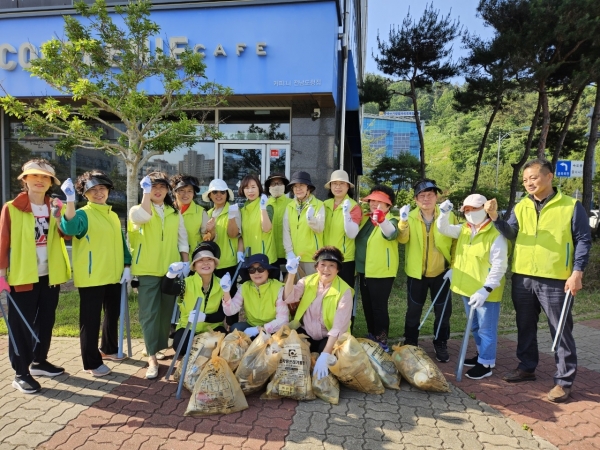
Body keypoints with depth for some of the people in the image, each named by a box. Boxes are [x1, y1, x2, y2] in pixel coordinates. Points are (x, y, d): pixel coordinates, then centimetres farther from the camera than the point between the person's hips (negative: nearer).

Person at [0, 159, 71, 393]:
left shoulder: (54, 207, 7)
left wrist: (59, 215, -24)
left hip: (50, 275, 5)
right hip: (23, 275, -5)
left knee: (46, 320, 15)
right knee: (21, 324, 3)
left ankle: (39, 362, 31)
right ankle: (21, 373, 12)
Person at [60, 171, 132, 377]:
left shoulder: (113, 216, 12)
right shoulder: (83, 214, -8)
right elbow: (70, 228, -30)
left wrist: (127, 266, 6)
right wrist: (70, 201, -40)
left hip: (113, 276, 7)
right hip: (91, 277, -7)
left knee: (113, 315, 19)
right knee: (91, 320, 2)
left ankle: (109, 349, 38)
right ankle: (92, 362, 13)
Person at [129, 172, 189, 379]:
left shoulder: (175, 212, 12)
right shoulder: (138, 209, 2)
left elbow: (182, 238, 12)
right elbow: (143, 217, -24)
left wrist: (185, 261, 3)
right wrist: (146, 192, -22)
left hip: (171, 269, 3)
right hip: (147, 270, -3)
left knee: (168, 311, 12)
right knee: (149, 313, -3)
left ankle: (163, 348, 30)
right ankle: (152, 358, 2)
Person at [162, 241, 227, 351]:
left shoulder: (221, 285, -5)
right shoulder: (187, 282, -10)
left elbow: (221, 315, -7)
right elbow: (167, 290, -29)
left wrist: (204, 317, -27)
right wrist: (171, 275, -50)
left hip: (213, 327, 1)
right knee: (180, 345, -31)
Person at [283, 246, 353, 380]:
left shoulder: (344, 291, -16)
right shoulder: (308, 281, -3)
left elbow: (339, 327, -23)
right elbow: (288, 298, -17)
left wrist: (325, 355, -34)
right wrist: (292, 274, -32)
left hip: (329, 338, -3)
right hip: (305, 334, 3)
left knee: (329, 360, -31)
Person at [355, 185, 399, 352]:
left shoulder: (390, 220, -12)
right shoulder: (365, 218, 9)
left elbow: (391, 233, -38)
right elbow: (355, 236, 23)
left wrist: (382, 220, -57)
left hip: (382, 272, -7)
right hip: (364, 270, 8)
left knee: (379, 308, -2)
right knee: (367, 306, 18)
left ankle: (382, 342, 13)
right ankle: (371, 337, 34)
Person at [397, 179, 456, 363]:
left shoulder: (448, 216, -6)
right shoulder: (410, 217, -5)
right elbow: (402, 239, -21)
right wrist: (403, 221, -39)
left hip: (441, 273, 0)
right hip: (416, 273, 0)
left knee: (443, 311, 11)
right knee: (413, 311, 10)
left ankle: (441, 346, 30)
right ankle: (410, 344, 27)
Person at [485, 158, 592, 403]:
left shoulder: (571, 206, -3)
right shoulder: (521, 207, 8)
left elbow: (583, 241, -3)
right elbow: (510, 233, -4)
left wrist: (577, 273, -12)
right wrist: (495, 217, -22)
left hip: (556, 280, -4)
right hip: (522, 278, 4)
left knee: (561, 331, 5)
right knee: (525, 327, 16)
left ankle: (564, 381, 18)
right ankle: (526, 367, 32)